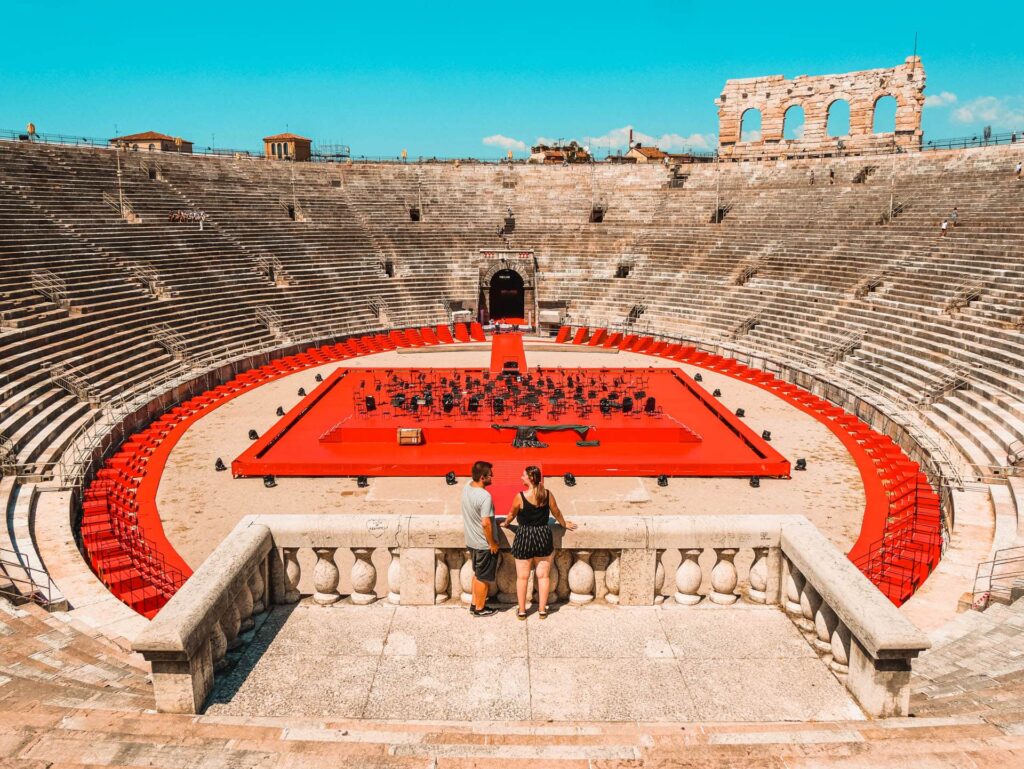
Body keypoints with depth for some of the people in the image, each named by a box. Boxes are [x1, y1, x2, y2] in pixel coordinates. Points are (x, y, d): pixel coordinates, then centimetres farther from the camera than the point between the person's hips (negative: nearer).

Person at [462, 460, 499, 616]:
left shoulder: (466, 487, -3)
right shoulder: (485, 496, -29)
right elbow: (486, 523, -29)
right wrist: (493, 543, -17)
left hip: (471, 541, 8)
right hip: (484, 544, -8)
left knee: (477, 574, 23)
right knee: (483, 578, 10)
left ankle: (474, 604, 34)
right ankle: (480, 609, 24)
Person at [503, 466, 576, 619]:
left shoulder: (520, 496, -16)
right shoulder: (547, 494, -7)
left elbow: (511, 515, -1)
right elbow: (556, 513, 7)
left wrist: (506, 523, 22)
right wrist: (564, 524, 27)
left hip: (524, 538, -2)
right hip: (544, 537, 2)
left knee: (522, 577, 11)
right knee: (543, 576, 14)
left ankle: (522, 611, 19)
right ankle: (542, 610, 21)